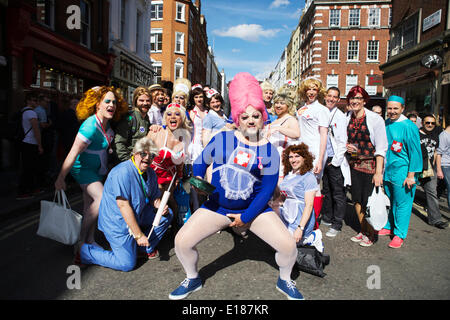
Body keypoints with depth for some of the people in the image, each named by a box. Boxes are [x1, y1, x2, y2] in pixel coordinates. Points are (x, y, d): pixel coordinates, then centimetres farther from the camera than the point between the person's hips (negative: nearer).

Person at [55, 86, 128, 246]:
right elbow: (73, 153, -26)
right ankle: (80, 240, 0)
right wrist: (60, 178, -23)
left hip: (97, 169, 8)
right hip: (83, 168, -8)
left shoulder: (106, 123, -1)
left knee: (90, 206, 12)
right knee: (102, 199, -17)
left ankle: (90, 240, 23)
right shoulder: (91, 125, -27)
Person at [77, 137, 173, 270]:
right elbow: (123, 206, -28)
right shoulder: (123, 172, -25)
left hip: (137, 216, 8)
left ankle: (145, 248, 14)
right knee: (127, 264, -5)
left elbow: (154, 197, 11)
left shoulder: (150, 172, 1)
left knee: (167, 214, 3)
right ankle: (85, 252, 10)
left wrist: (161, 206, -15)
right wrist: (138, 235, -26)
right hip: (117, 223, -8)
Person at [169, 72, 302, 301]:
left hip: (255, 208, 0)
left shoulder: (269, 151, -5)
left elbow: (268, 189, -6)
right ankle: (193, 279, 24)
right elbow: (201, 161, 11)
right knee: (182, 241, -9)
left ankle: (284, 281, 25)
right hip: (217, 206, 1)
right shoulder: (222, 140, -5)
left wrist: (246, 217, -9)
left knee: (288, 245, -10)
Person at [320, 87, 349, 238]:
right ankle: (326, 217, 30)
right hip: (323, 159, 6)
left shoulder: (341, 117, -6)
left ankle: (336, 225, 9)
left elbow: (343, 142, -9)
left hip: (335, 160, -6)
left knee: (338, 194, 1)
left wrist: (336, 161, -13)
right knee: (325, 190, 16)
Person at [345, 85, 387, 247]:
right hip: (354, 164, 5)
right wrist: (346, 146, -5)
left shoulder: (375, 119, -10)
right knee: (357, 199, 11)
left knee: (368, 201, 0)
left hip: (371, 164, -5)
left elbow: (381, 147, -12)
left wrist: (378, 172, -18)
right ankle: (363, 231, 28)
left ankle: (371, 235, 19)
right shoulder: (347, 119, 5)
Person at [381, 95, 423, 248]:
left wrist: (411, 175, -13)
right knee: (388, 202, 16)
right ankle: (388, 227, 32)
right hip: (386, 171, 6)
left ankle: (399, 234, 16)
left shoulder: (408, 126, -12)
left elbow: (415, 152, -11)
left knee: (401, 204, 4)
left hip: (401, 173, -6)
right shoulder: (385, 124, 6)